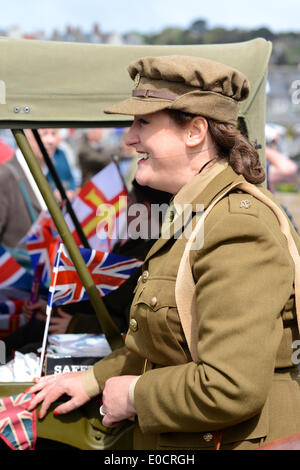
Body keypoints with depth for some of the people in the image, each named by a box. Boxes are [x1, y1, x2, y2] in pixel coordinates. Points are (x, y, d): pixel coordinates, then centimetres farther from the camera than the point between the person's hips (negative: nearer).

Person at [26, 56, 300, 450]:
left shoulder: (238, 229, -24)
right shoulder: (195, 215, 8)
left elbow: (231, 390, -29)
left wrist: (135, 395, -16)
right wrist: (93, 379, 13)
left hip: (232, 440, -9)